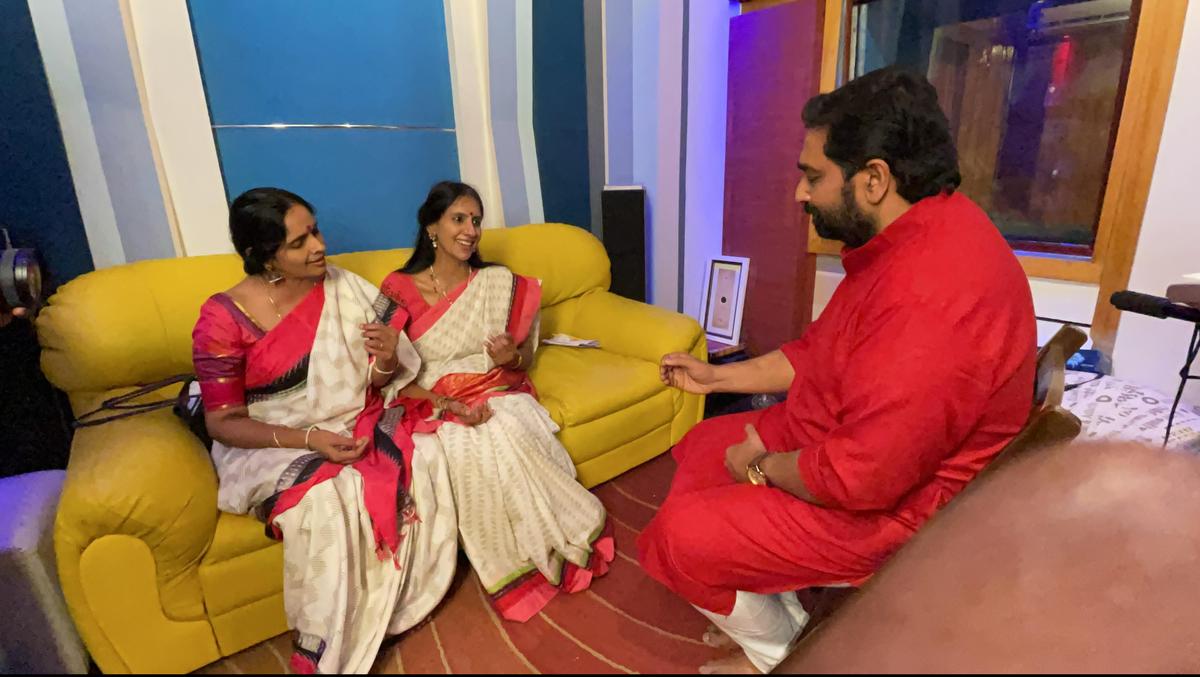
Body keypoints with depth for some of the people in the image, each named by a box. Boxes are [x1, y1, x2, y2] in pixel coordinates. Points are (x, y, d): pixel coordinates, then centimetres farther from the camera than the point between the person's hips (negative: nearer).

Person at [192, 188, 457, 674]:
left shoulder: (344, 289, -3)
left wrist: (387, 360, -21)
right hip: (274, 447, -3)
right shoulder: (223, 318, -13)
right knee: (325, 499, -34)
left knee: (422, 468, -24)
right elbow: (223, 423, -10)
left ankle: (395, 605, -2)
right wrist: (308, 439, -25)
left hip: (356, 426, 4)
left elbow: (376, 385, 4)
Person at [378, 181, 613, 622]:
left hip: (498, 396, 1)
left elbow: (525, 360, 11)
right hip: (434, 406, -1)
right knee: (469, 452, -32)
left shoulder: (501, 284, 5)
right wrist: (451, 405, -18)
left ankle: (541, 547, -10)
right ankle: (514, 568, -10)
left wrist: (510, 358, -14)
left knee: (510, 439, -32)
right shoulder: (400, 291, -1)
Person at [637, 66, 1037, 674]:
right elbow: (819, 351, 11)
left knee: (680, 535, -11)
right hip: (839, 441, 10)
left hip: (893, 506, -10)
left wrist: (763, 465, -12)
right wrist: (717, 376, 11)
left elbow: (860, 478, -31)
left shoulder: (930, 296, -34)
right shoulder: (907, 240, 2)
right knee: (702, 446, 14)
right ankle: (774, 613, 24)